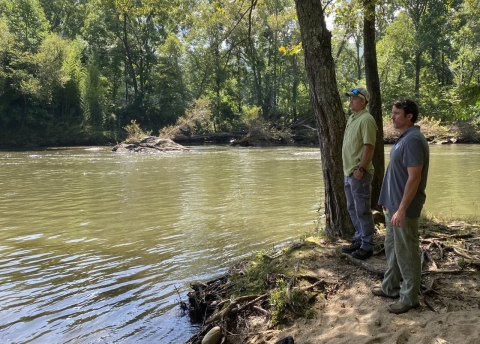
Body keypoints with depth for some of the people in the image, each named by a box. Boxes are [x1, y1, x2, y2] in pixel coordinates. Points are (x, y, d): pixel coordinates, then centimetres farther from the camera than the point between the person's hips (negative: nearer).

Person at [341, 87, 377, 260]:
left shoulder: (366, 119, -14)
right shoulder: (351, 118, 15)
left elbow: (369, 147, -20)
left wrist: (361, 169, -23)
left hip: (359, 173, -10)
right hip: (349, 172, 10)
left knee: (363, 210, -1)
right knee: (353, 209, 17)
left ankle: (367, 246, 10)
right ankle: (359, 240, 29)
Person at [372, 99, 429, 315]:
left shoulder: (413, 140, -20)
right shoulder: (403, 138, 11)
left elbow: (414, 178, -24)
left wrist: (402, 209, -24)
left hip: (404, 208, -10)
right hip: (393, 204, 10)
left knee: (406, 253, 2)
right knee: (392, 248, 19)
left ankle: (409, 298, 16)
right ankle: (391, 287, 33)